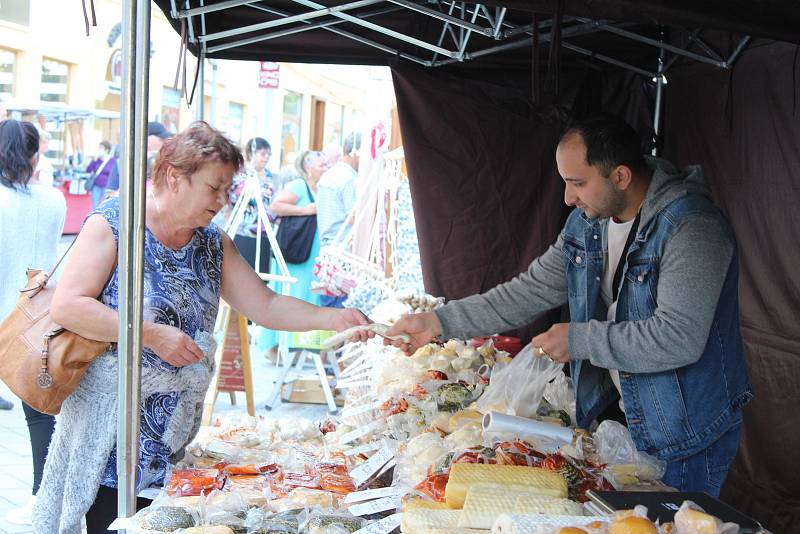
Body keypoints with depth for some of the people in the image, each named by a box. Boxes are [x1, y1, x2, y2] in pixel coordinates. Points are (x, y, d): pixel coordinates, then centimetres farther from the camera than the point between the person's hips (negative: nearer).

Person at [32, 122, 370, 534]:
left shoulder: (214, 244, 11)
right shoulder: (113, 223, -9)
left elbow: (266, 306, 8)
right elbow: (67, 306, -17)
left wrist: (332, 319, -7)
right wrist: (153, 335, -20)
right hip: (111, 421, -5)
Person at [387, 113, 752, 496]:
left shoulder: (691, 229, -25)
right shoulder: (587, 221, 1)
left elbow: (679, 338, -32)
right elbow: (534, 290, 4)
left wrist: (579, 340, -24)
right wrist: (439, 322, -2)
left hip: (688, 434, -7)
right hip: (621, 413, 7)